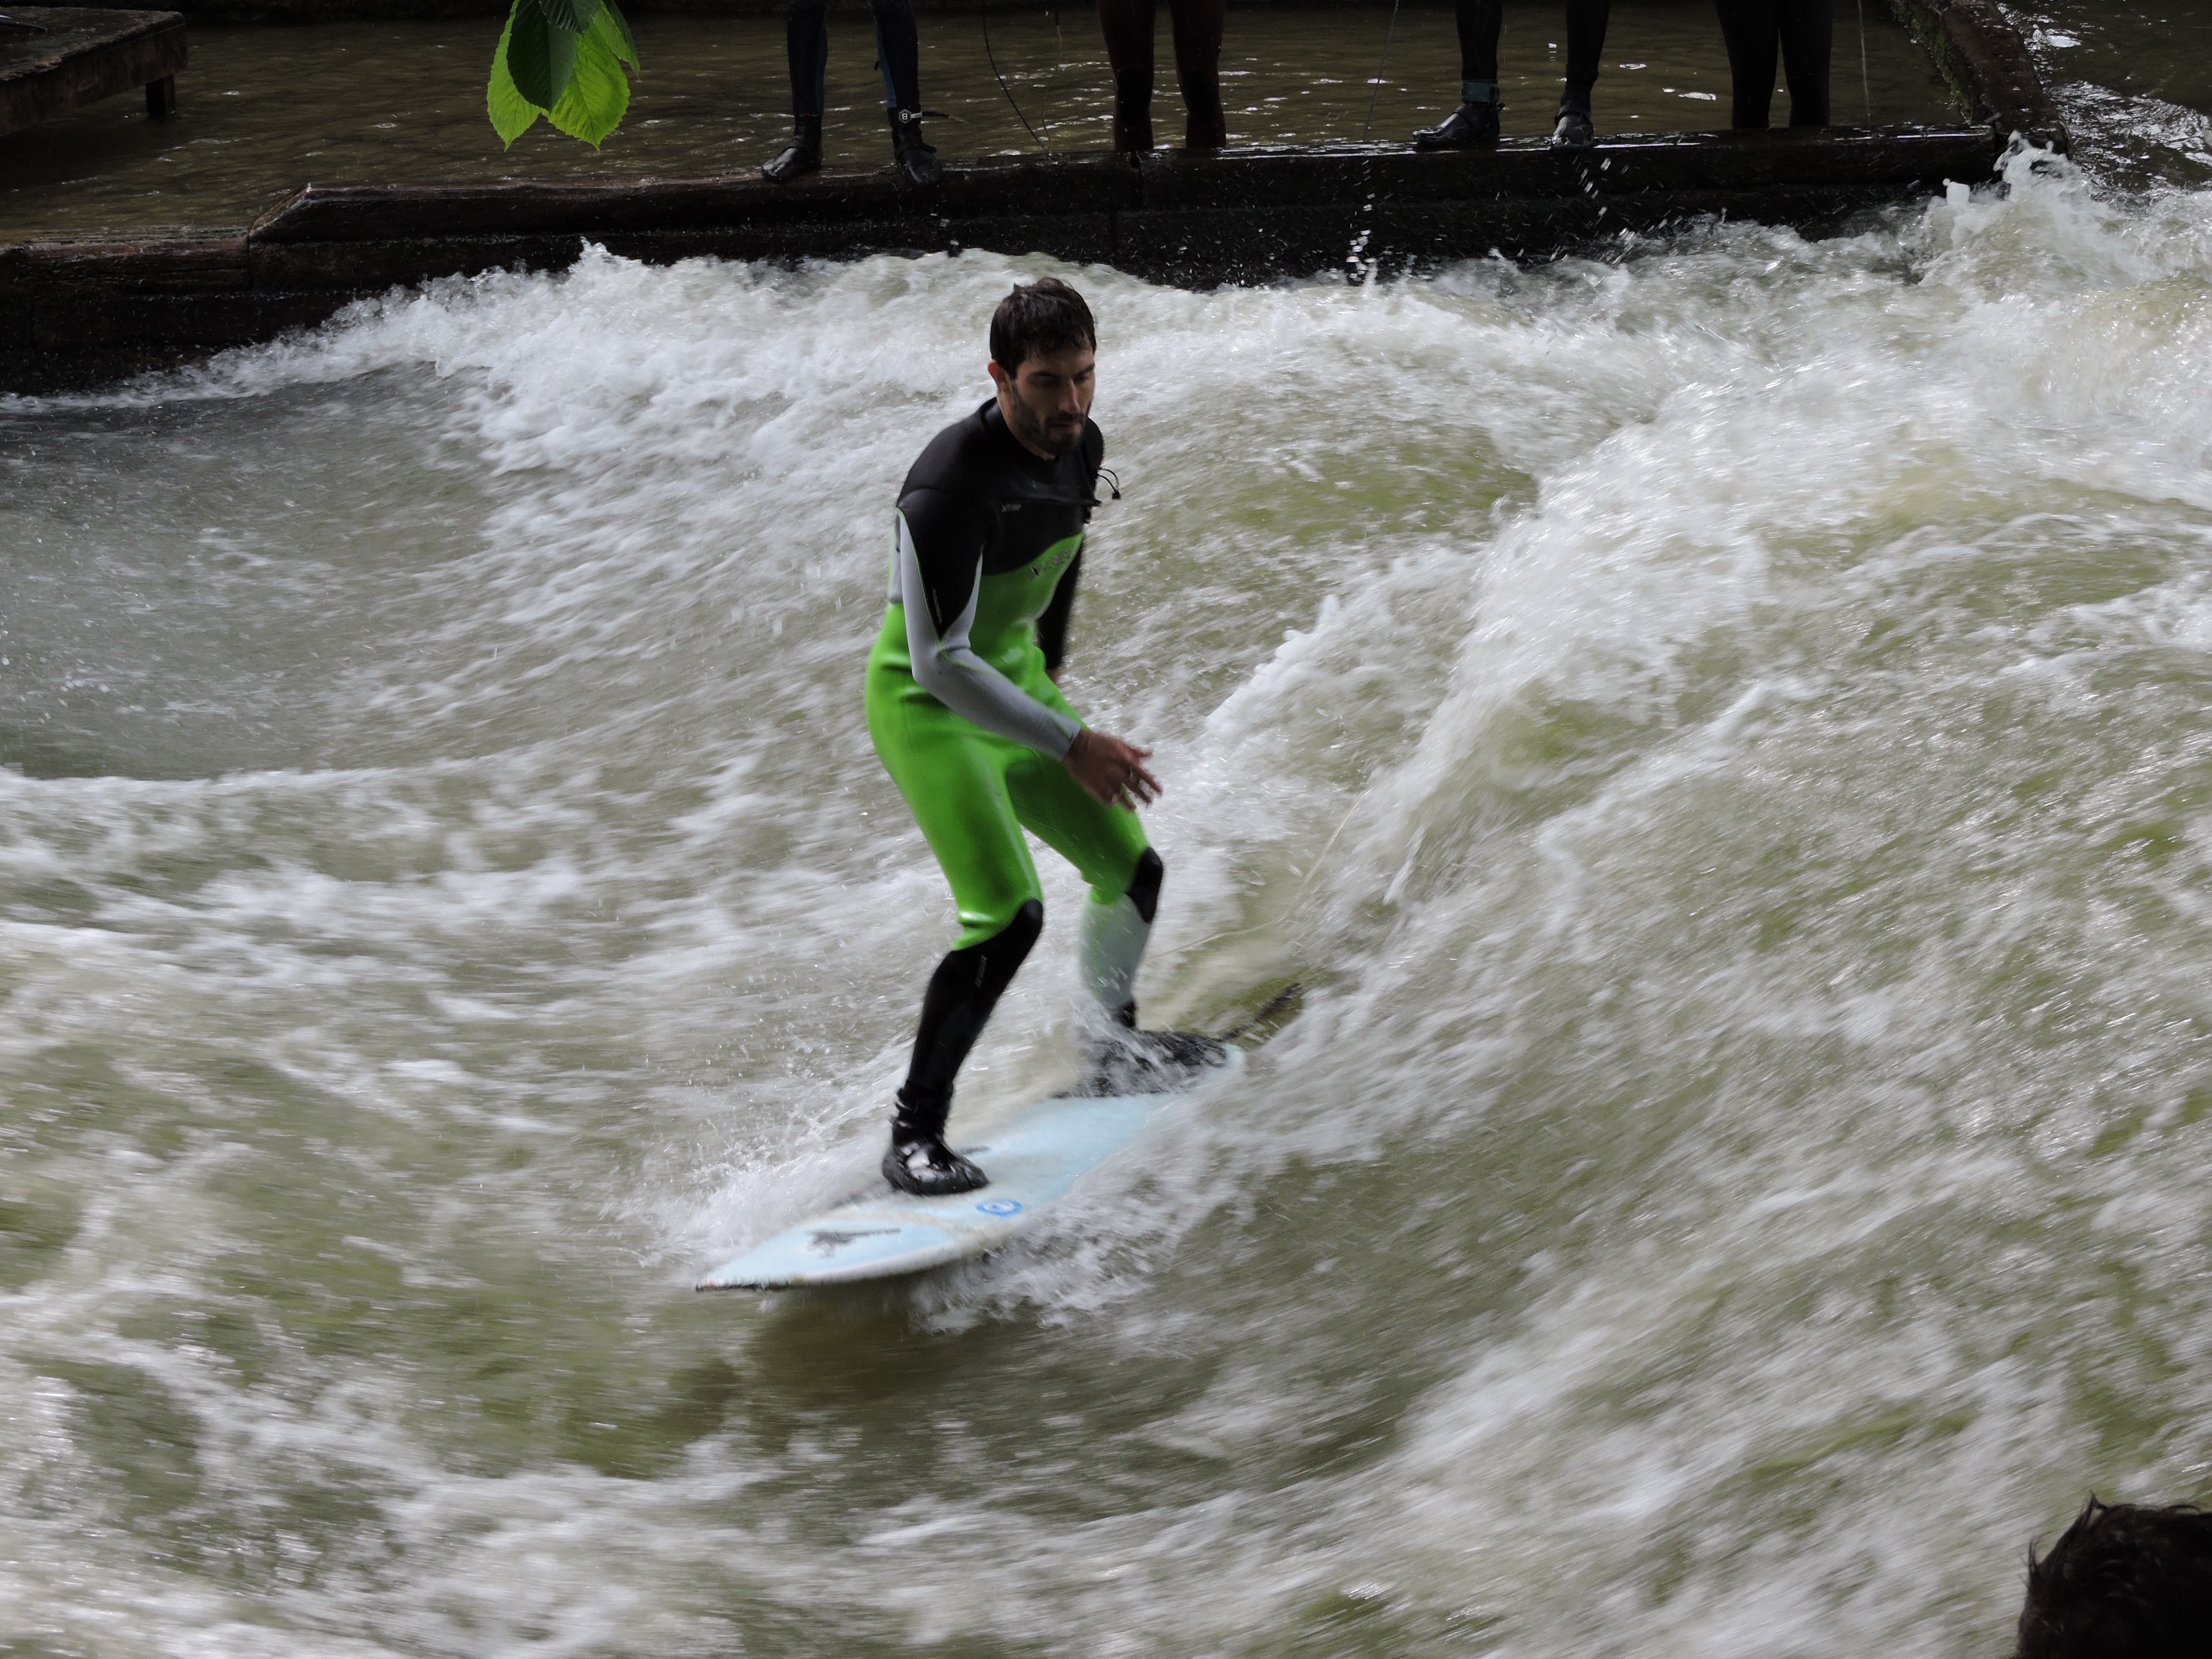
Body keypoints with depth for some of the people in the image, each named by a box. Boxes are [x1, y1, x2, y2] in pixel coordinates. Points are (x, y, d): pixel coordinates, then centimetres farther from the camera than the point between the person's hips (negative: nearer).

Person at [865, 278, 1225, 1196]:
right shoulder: (952, 485, -31)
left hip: (1014, 680, 8)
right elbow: (940, 665, -31)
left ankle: (1110, 1045, 40)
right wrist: (1070, 744, -31)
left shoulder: (1082, 446, -6)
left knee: (1131, 871, 13)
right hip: (929, 706, -8)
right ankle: (913, 1132, -11)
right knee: (1007, 915, -21)